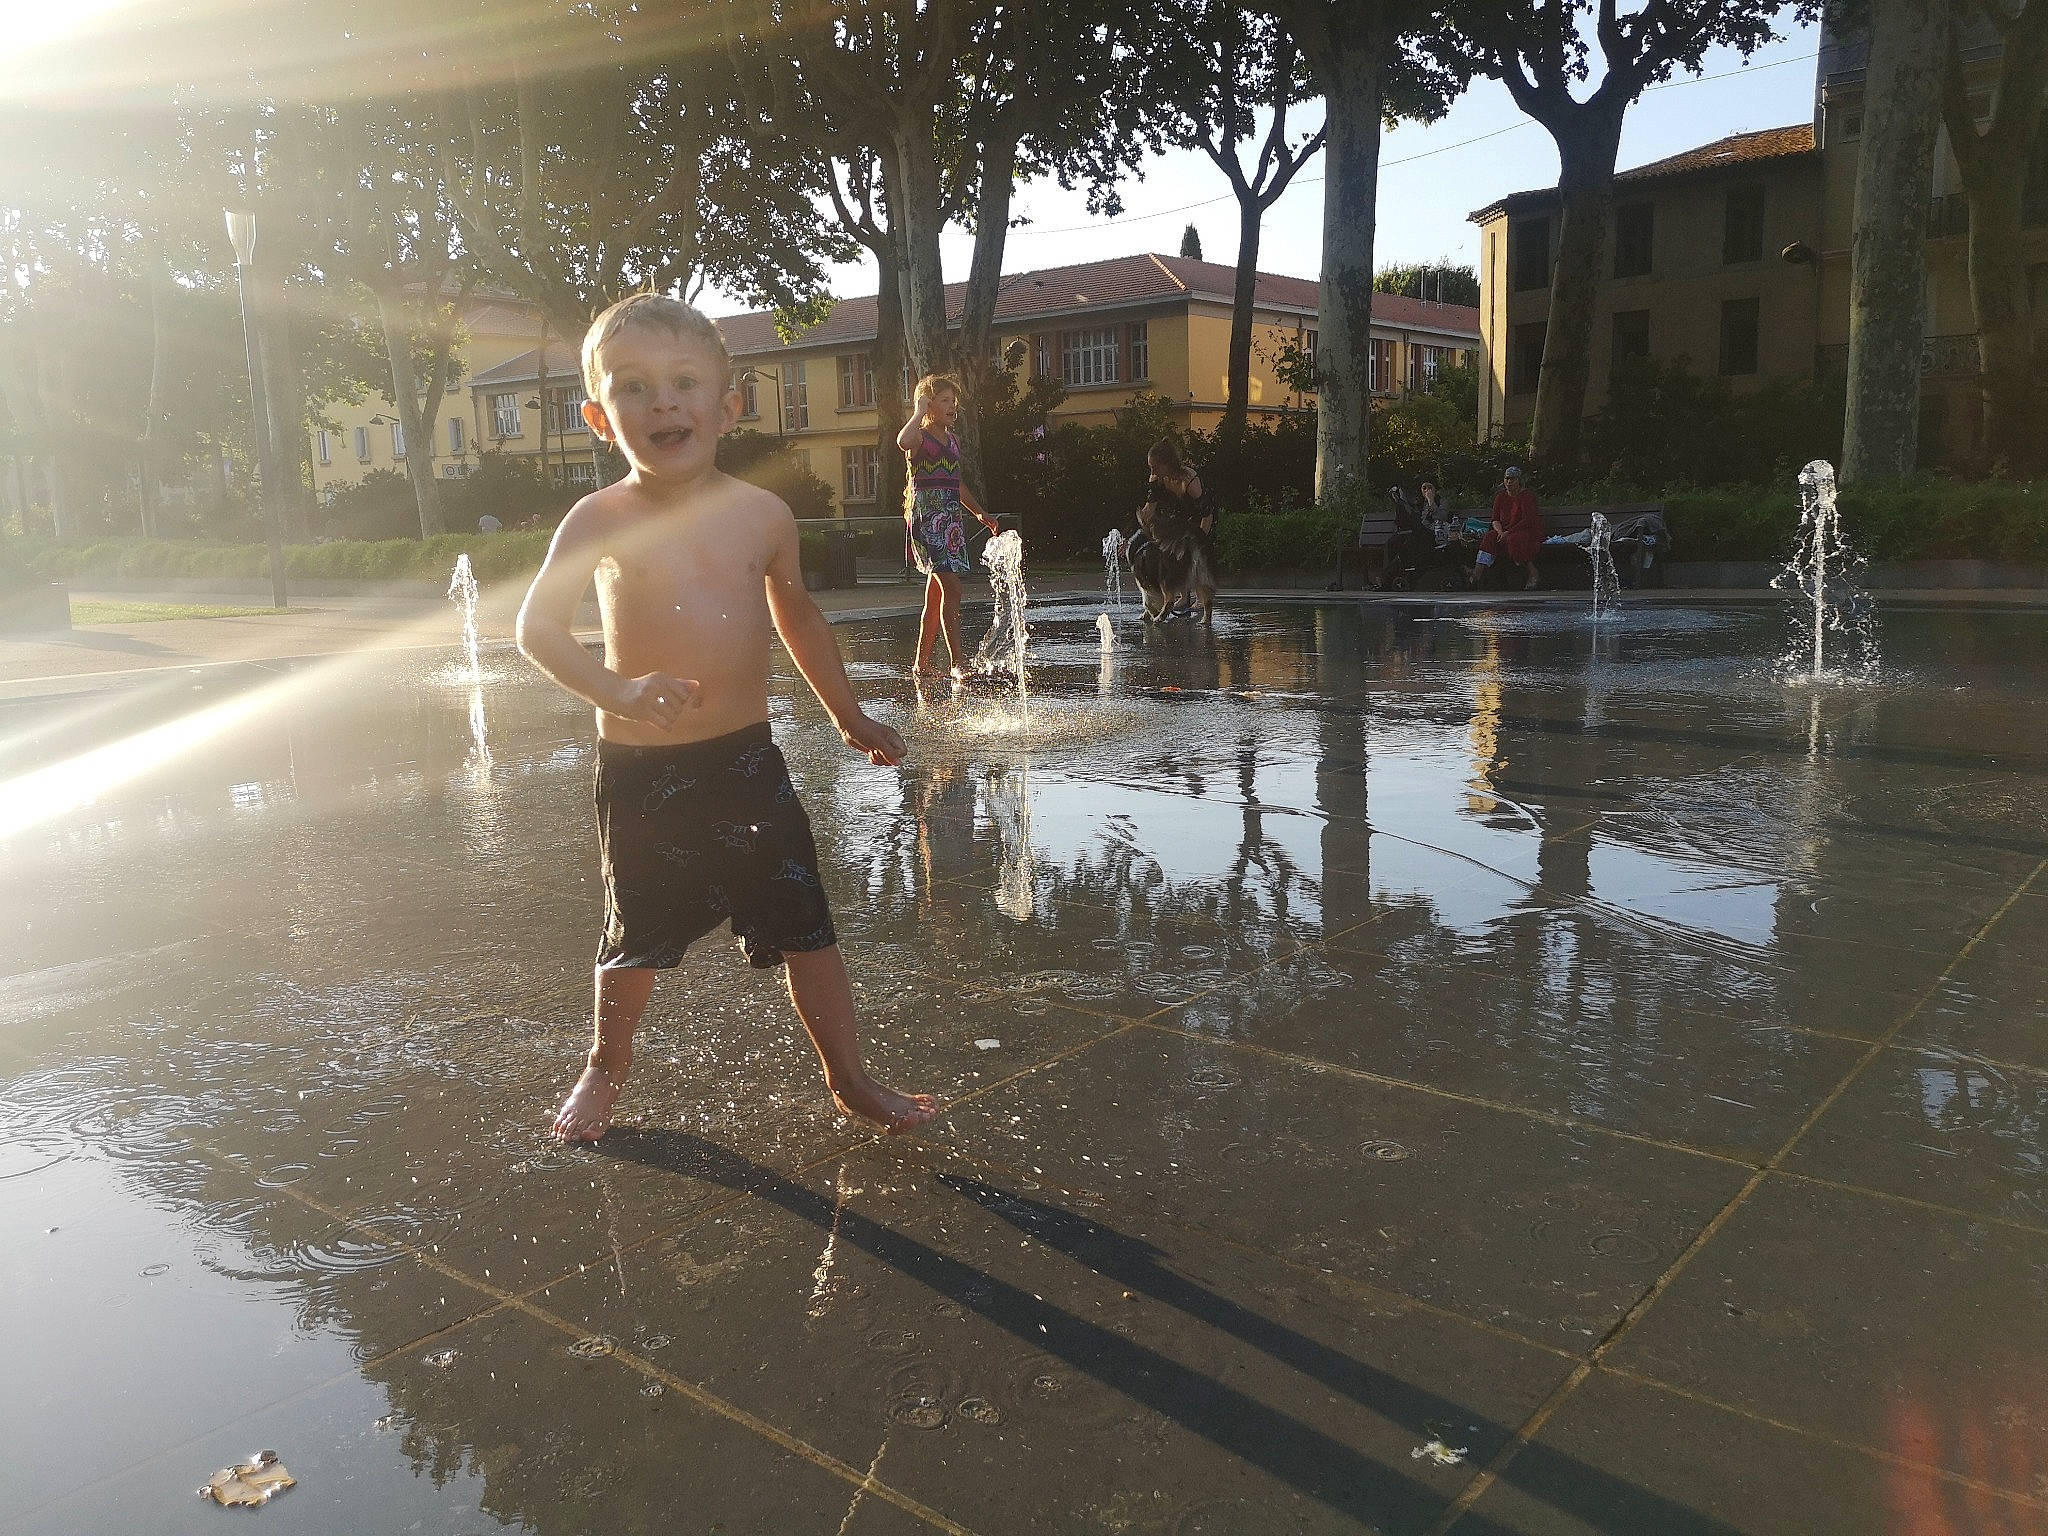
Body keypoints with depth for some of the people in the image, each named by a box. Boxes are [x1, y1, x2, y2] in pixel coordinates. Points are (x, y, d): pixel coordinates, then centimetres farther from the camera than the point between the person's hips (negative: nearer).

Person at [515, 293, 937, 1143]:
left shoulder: (763, 515, 0)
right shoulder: (602, 519, -8)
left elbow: (796, 616, 16)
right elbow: (538, 627, -15)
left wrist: (848, 715, 22)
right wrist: (616, 691, -33)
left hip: (747, 760, 2)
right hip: (641, 772, -2)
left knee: (805, 927, 4)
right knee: (640, 937, 13)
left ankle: (850, 1080, 21)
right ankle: (606, 1067, 39)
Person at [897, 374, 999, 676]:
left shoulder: (952, 440, 19)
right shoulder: (921, 436, -6)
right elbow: (903, 441, -32)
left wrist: (981, 513, 34)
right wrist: (919, 412, -16)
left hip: (950, 519, 8)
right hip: (927, 515, -8)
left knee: (936, 594, 10)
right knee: (951, 588, -17)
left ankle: (922, 662, 17)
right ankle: (958, 662, -18)